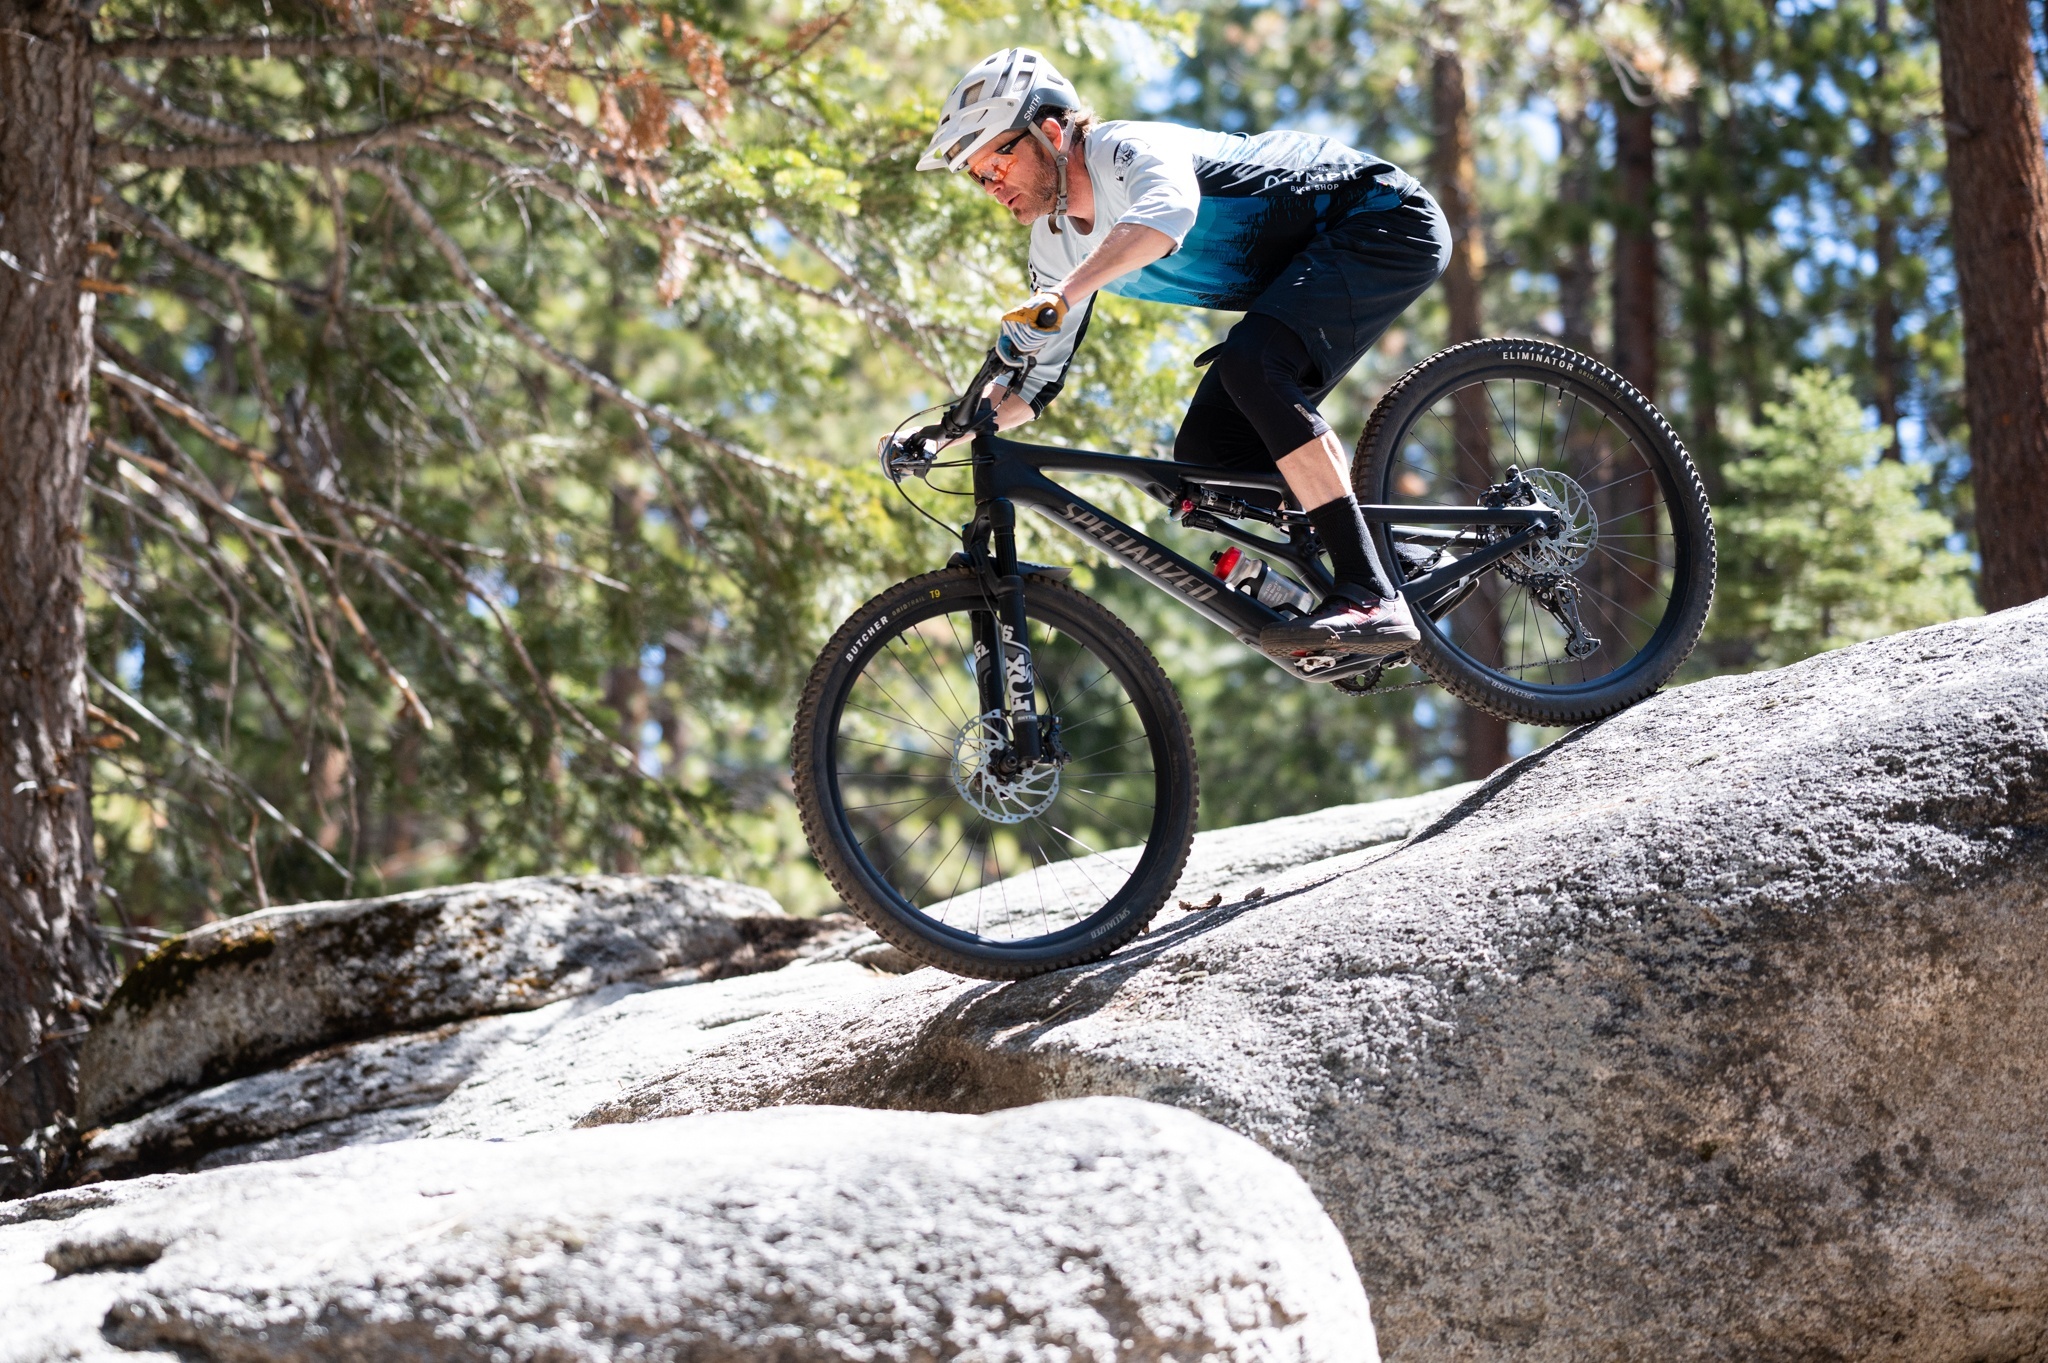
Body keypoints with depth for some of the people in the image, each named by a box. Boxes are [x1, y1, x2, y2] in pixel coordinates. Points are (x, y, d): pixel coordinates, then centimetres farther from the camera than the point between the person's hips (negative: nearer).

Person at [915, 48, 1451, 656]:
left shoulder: (1129, 150, -25)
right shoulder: (1058, 247, 2)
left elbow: (1168, 210, -50)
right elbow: (1036, 382, 10)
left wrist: (1058, 296, -61)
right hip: (1303, 269, 9)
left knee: (1250, 363, -32)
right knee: (1207, 449, -4)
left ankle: (1371, 598, -35)